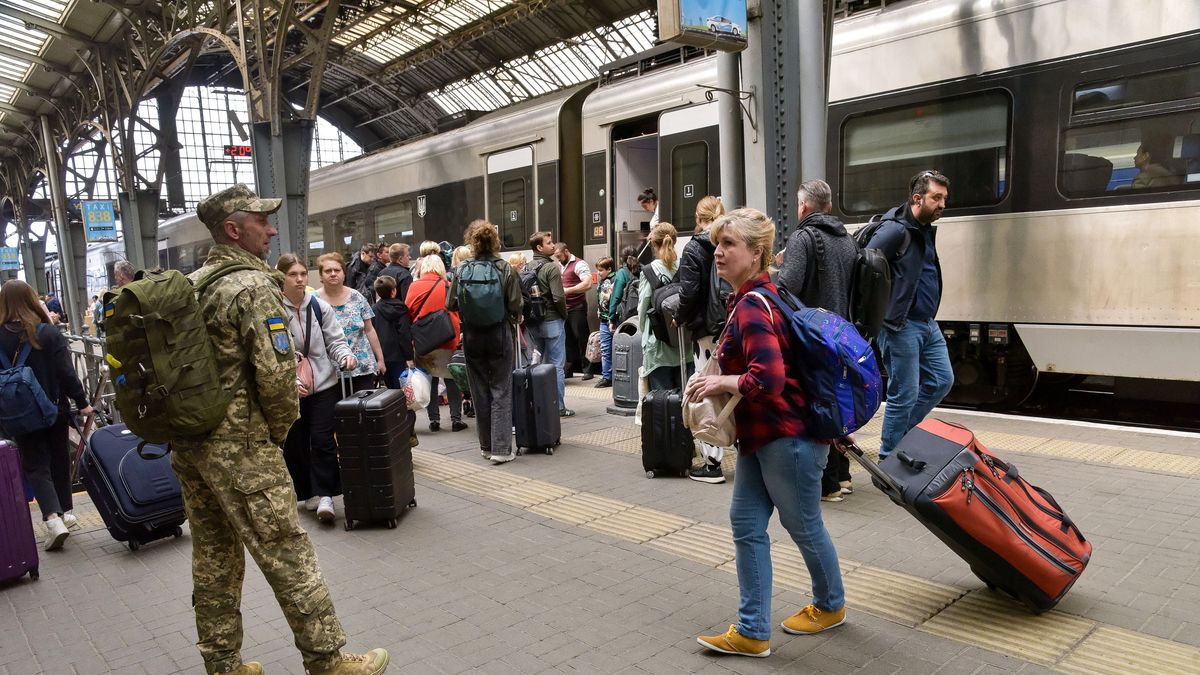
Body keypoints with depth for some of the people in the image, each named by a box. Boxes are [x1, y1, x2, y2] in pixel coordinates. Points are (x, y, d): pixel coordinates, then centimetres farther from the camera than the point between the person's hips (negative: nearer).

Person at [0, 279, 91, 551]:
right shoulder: (49, 333, -9)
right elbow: (66, 373, -11)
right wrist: (82, 402, -4)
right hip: (56, 409, 1)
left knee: (36, 466, 4)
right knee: (59, 460, 17)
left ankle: (53, 518, -13)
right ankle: (66, 512, 26)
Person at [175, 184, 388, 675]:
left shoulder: (188, 285, 10)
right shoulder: (253, 286, -16)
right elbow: (277, 373, -22)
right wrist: (279, 430, -5)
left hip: (187, 445, 9)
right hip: (240, 448, -9)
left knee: (213, 556, 17)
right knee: (287, 555, 0)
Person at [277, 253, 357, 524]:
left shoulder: (320, 307, 0)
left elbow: (335, 340, 4)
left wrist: (345, 356, -17)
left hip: (324, 385, 1)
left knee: (323, 440, -6)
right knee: (295, 444, 9)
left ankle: (325, 495, 2)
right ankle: (308, 493, 26)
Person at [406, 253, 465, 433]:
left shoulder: (414, 287, -5)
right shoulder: (448, 287, -8)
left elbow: (408, 313, -1)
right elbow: (456, 313, -4)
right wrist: (457, 337, 5)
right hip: (448, 340, -1)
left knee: (429, 379, 11)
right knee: (451, 379, 9)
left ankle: (434, 419, 13)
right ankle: (456, 419, 10)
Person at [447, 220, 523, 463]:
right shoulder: (506, 269, -9)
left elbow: (451, 305, -1)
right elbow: (515, 306, -10)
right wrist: (515, 318, 12)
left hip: (472, 338, 2)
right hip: (500, 336, -2)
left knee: (480, 392, 13)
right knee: (501, 392, 4)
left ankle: (486, 446, 22)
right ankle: (501, 448, 0)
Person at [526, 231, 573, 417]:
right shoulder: (551, 267, -14)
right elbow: (558, 297, -20)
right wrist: (564, 314, -3)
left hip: (533, 322, 6)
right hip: (552, 321, -6)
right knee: (556, 365, 0)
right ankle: (558, 407, 4)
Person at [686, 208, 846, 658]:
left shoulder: (752, 306, -23)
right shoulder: (754, 297, 9)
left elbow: (769, 379, -32)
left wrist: (721, 383, -17)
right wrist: (722, 377, 7)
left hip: (786, 435, -10)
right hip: (760, 435, 10)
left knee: (803, 527, 12)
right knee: (746, 525, 10)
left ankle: (830, 606, 38)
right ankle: (752, 632, 19)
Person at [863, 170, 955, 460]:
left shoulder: (926, 230, 14)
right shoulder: (895, 230, -15)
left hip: (927, 324, 9)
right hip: (901, 327, -9)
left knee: (941, 380, 13)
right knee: (904, 395, -3)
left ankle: (903, 433, 27)